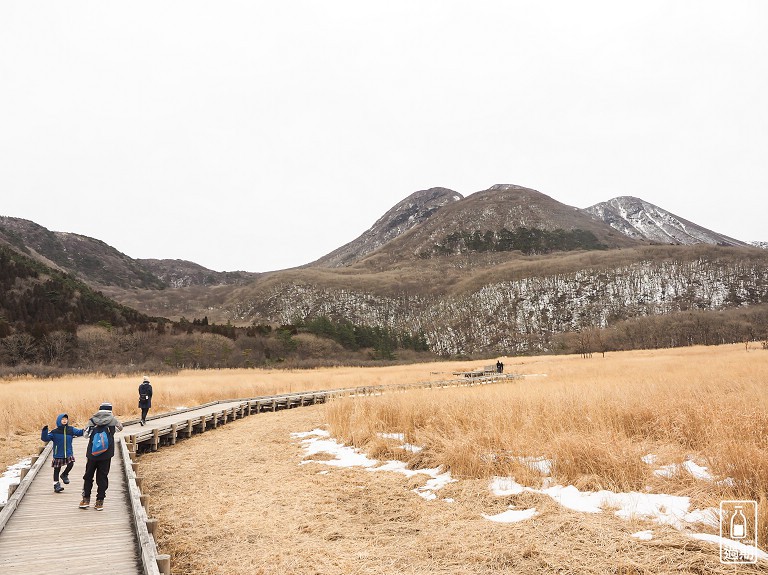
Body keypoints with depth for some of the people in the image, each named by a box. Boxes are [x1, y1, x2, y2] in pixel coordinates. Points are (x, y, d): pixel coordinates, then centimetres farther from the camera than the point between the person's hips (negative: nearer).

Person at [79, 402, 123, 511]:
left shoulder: (92, 420, -1)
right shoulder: (112, 420, -5)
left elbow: (86, 434, 6)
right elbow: (120, 427, 13)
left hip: (92, 454, 1)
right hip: (106, 455, -1)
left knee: (88, 476, 16)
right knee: (102, 477, 6)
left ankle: (86, 499, 18)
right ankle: (100, 502, 7)